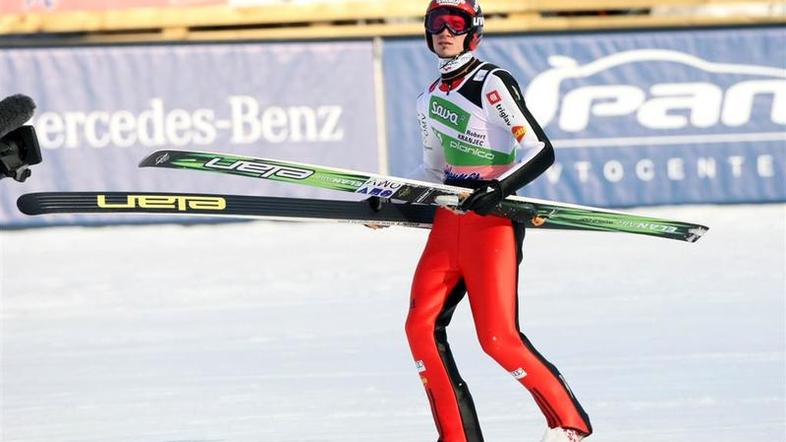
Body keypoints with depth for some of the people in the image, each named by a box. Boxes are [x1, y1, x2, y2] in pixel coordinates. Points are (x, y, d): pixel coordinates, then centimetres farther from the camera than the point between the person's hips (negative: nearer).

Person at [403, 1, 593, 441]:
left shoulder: (492, 84, -11)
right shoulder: (432, 98, 14)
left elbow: (541, 152, -17)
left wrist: (500, 188, -30)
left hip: (492, 221, -8)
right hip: (449, 218, 8)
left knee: (498, 338, -13)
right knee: (422, 326, -4)